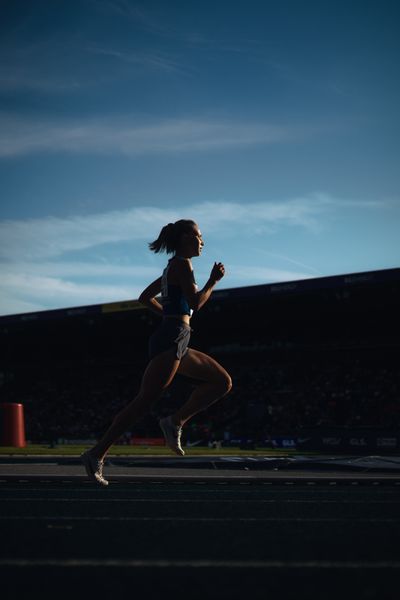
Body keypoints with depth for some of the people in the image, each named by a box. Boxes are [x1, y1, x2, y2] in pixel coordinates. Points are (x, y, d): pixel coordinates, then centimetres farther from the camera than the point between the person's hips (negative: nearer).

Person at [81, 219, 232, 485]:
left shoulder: (174, 266, 22)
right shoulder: (182, 264, -7)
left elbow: (145, 297, 26)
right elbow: (195, 303, -17)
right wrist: (214, 280, -5)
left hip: (176, 343, 10)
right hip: (171, 341, -10)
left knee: (223, 381, 9)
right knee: (145, 401, -15)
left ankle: (175, 422, 2)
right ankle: (97, 454, -15)